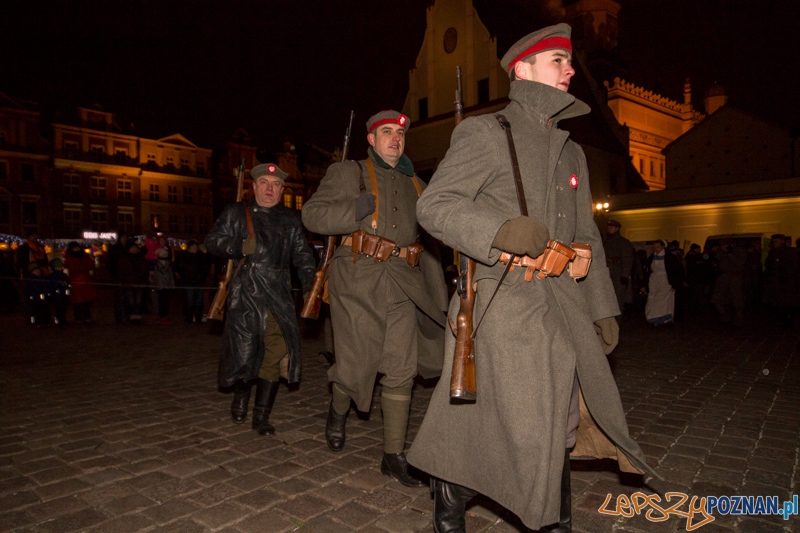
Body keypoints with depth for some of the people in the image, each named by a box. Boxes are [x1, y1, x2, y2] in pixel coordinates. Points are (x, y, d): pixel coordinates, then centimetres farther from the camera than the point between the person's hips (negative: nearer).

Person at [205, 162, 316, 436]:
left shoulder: (291, 220, 17)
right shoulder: (236, 213, 11)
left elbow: (303, 255, 17)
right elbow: (212, 241, 6)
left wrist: (310, 285, 3)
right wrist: (240, 246, -12)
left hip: (279, 297, 2)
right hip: (245, 295, -2)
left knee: (275, 353, -5)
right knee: (244, 350, -2)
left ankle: (261, 416, 8)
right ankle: (241, 396, 31)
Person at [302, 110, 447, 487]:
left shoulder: (415, 185, 22)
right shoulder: (348, 173, 8)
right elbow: (312, 215, -2)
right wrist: (357, 209, -14)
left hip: (403, 283, 4)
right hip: (359, 278, -4)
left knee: (401, 371, 2)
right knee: (356, 364, 0)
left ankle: (393, 455, 15)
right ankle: (338, 409, 36)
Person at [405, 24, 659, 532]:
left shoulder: (571, 152, 20)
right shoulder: (486, 132, -2)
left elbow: (587, 236, 22)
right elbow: (433, 205, -10)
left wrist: (602, 309, 17)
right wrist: (500, 231, -26)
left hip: (562, 310, 7)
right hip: (503, 308, -7)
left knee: (559, 425, 15)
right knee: (473, 424, -1)